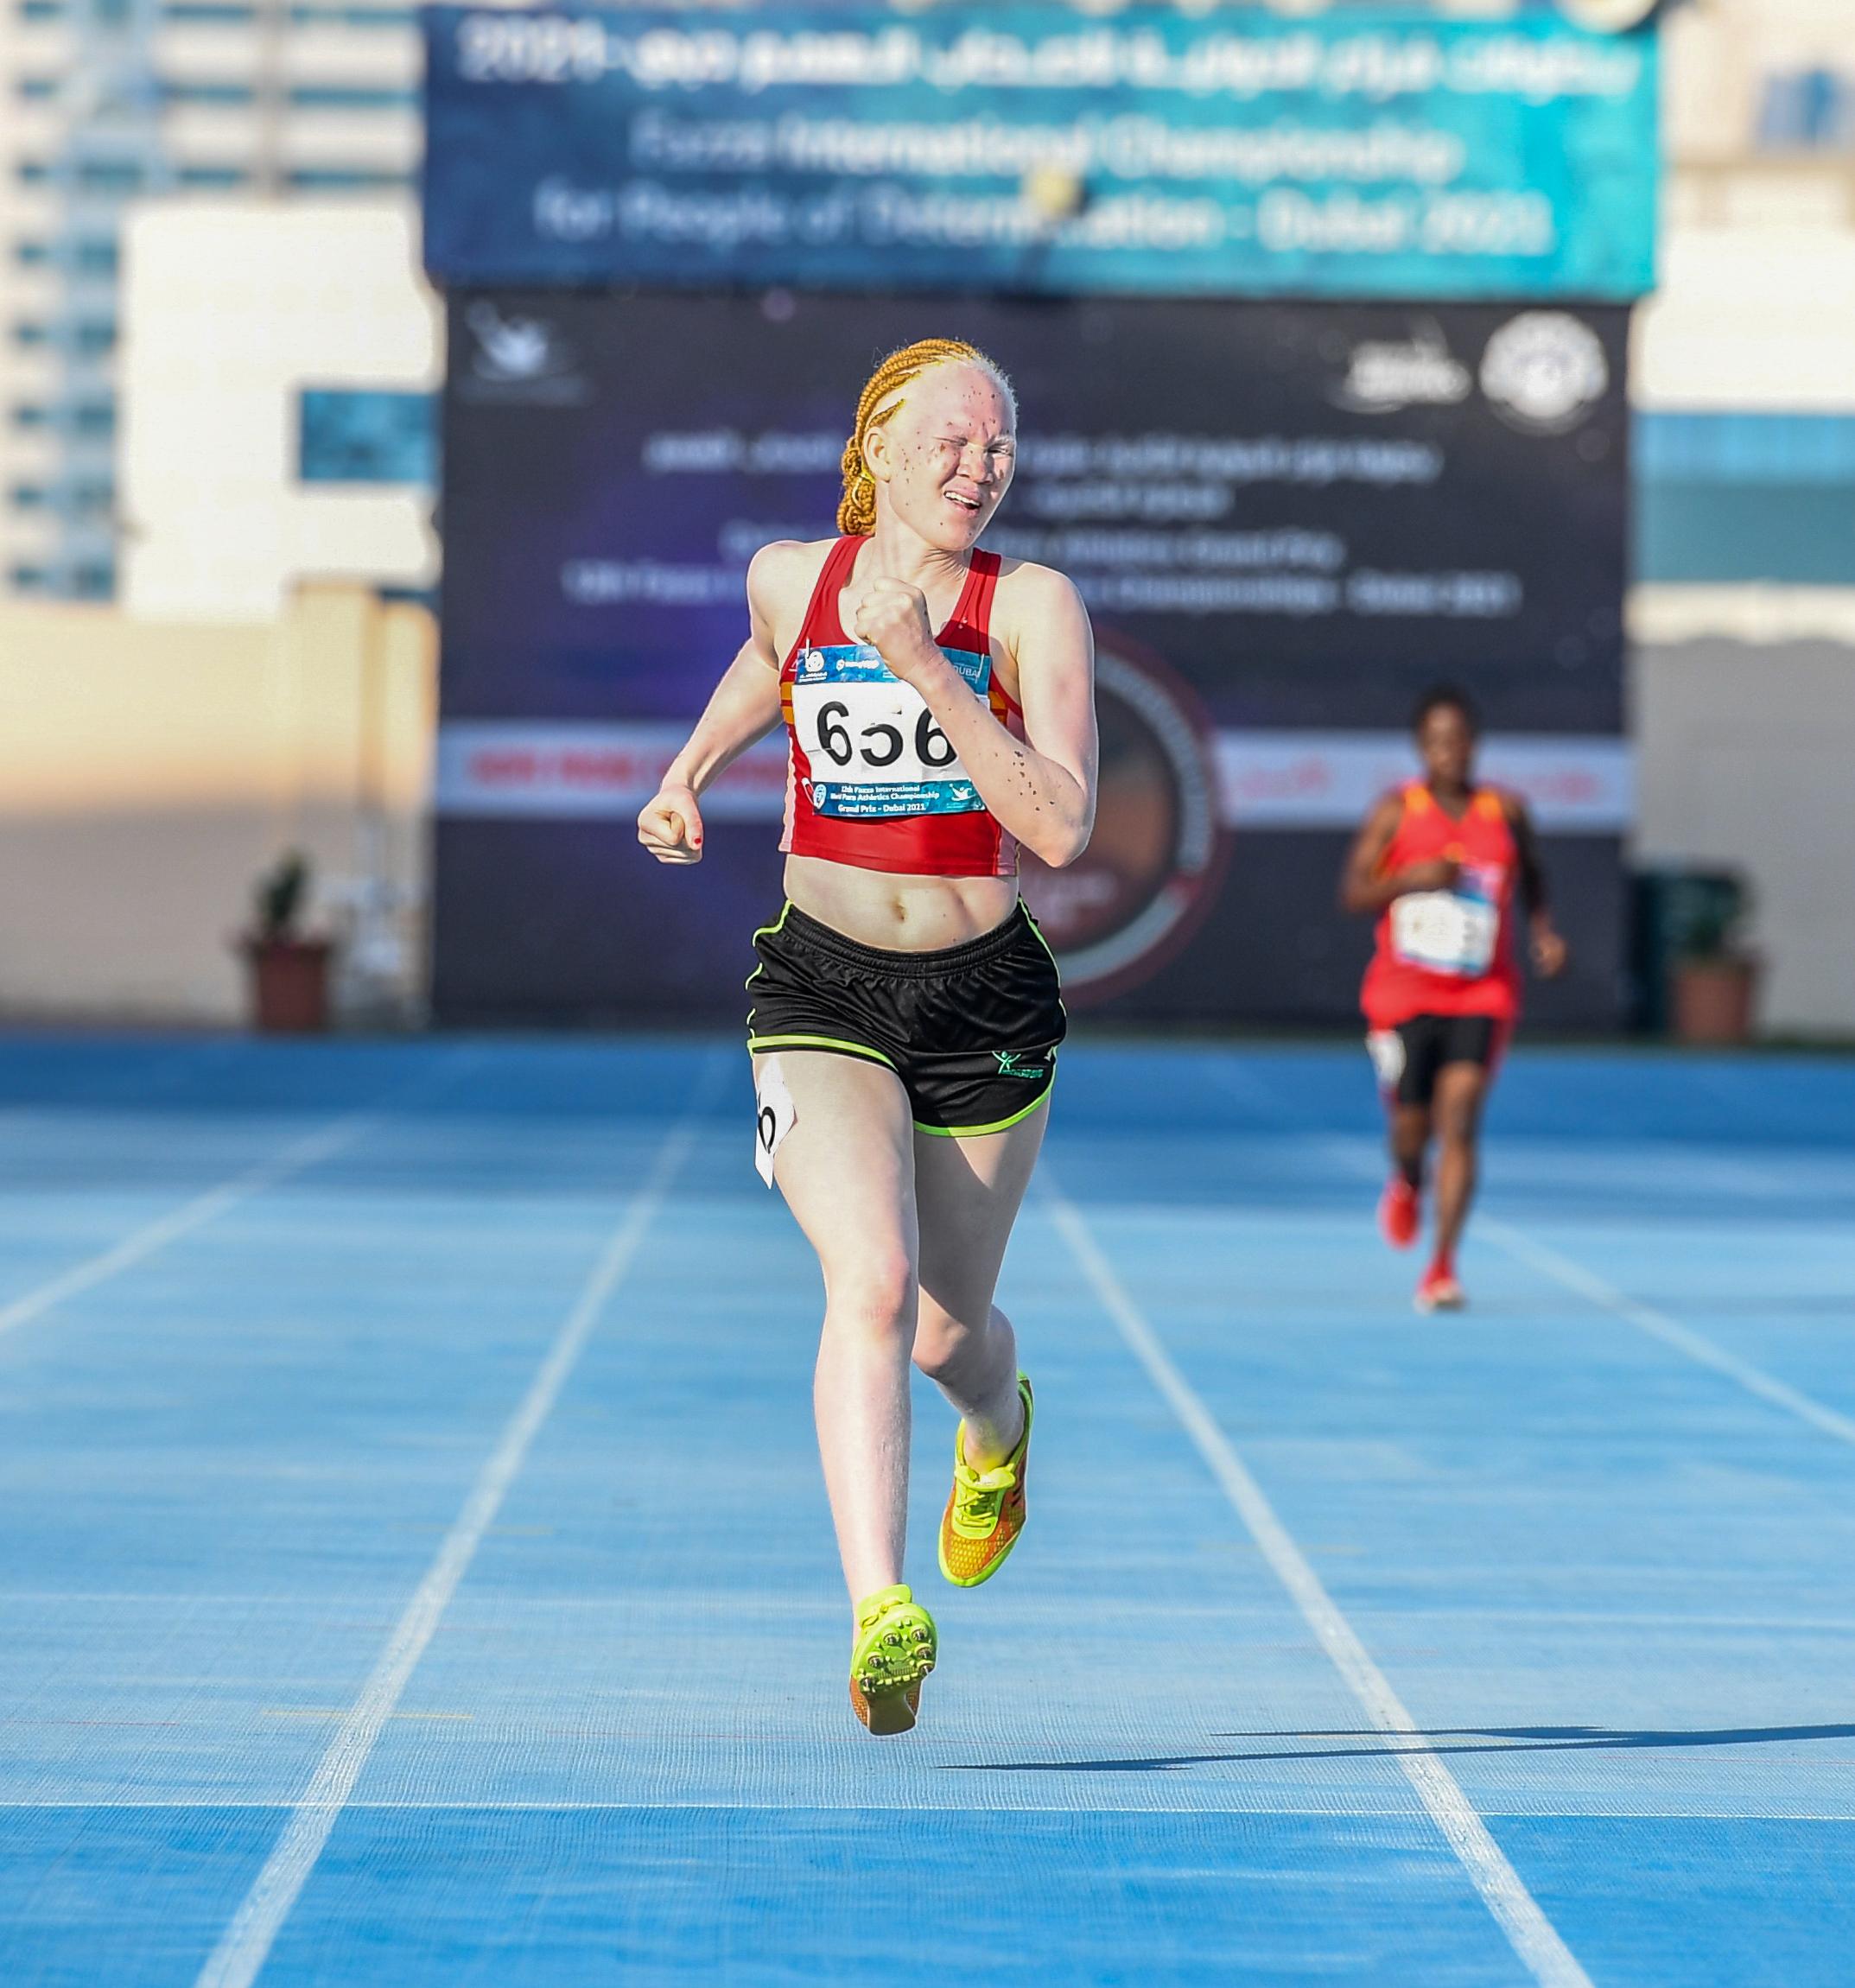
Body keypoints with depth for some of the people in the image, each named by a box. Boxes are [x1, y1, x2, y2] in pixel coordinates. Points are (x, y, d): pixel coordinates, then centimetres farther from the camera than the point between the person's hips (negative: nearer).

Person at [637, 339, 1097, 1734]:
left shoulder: (1033, 608, -8)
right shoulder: (790, 578, 0)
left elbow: (1060, 829, -20)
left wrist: (925, 665, -25)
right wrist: (691, 770, 23)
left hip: (984, 1001, 0)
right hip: (823, 991, 0)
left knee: (950, 1331, 14)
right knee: (870, 1282, -24)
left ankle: (999, 1427, 53)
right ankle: (881, 1619, -30)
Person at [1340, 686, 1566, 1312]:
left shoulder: (1506, 811, 2)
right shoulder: (1397, 812, -2)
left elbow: (1532, 876, 19)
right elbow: (1351, 892, -4)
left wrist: (1543, 932, 3)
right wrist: (1410, 879, -21)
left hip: (1482, 994, 0)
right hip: (1404, 994, 0)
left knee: (1459, 1115, -16)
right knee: (1411, 1128, 2)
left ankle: (1442, 1267, -14)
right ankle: (1406, 1184, 42)